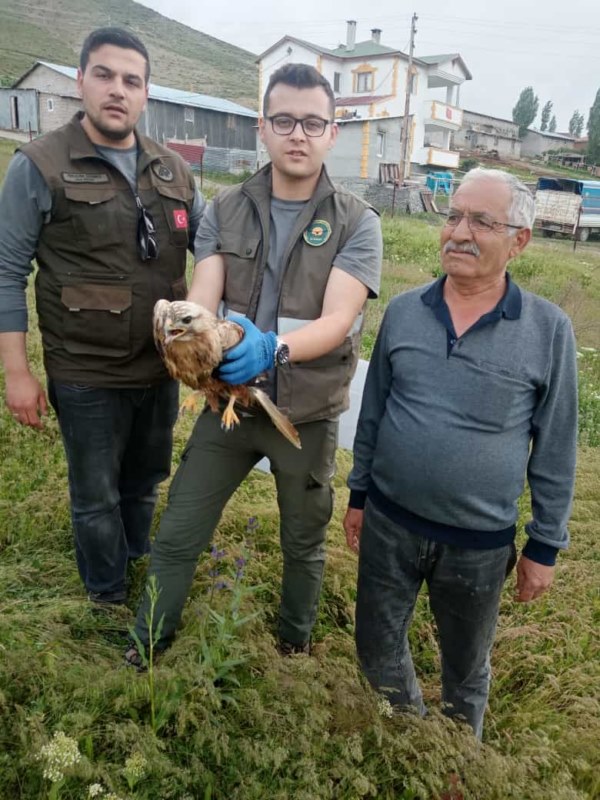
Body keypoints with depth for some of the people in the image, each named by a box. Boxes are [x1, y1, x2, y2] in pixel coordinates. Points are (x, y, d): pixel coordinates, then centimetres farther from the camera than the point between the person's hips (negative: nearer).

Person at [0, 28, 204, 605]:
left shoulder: (171, 171, 5)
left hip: (161, 367, 5)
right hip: (86, 376, -4)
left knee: (145, 481, 24)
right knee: (97, 496, 14)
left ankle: (140, 568, 51)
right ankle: (110, 598, 39)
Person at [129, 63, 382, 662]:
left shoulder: (356, 223, -9)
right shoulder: (226, 210, -1)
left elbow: (337, 319, -21)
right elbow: (201, 296, -12)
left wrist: (272, 348, -41)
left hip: (308, 412, -1)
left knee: (303, 545, 18)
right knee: (176, 537, 10)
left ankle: (295, 645, 47)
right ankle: (147, 644, 38)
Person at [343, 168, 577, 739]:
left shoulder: (548, 329, -11)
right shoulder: (403, 311, -3)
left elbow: (555, 449, -5)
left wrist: (544, 546, -1)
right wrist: (359, 494, 10)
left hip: (481, 543, -2)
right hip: (389, 523, 3)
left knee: (466, 668, 21)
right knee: (377, 647, 20)